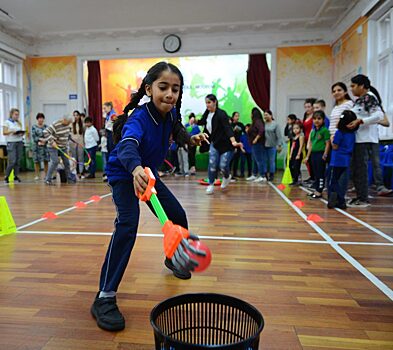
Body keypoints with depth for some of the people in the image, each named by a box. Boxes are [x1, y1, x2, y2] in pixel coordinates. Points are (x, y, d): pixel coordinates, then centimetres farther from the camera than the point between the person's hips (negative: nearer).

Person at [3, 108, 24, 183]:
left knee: (18, 161, 1)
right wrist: (12, 132, -19)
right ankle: (6, 176, 1)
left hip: (19, 142, 5)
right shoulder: (7, 122, 2)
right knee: (12, 161, -11)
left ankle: (16, 176, 9)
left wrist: (22, 133, -5)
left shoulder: (19, 123, 16)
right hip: (11, 143, -4)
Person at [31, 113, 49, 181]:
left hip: (45, 145, 2)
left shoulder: (46, 126, 10)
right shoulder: (34, 127, 2)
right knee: (37, 161, 1)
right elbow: (33, 137, -5)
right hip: (37, 146, -2)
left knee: (46, 161, 1)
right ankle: (37, 175, 9)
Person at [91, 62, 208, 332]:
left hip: (148, 173, 7)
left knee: (178, 216, 10)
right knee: (128, 223, -28)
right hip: (125, 175, -7)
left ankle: (174, 259, 41)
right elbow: (127, 145, -54)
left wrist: (188, 138, -1)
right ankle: (105, 298, -16)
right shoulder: (139, 118, -32)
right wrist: (135, 168, -74)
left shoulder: (171, 112, -11)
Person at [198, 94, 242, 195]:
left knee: (223, 166, -7)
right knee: (212, 164, -5)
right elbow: (202, 122, 20)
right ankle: (211, 185, 12)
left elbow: (227, 128, -32)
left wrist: (233, 141, -47)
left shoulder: (221, 114, -21)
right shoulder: (207, 113, 0)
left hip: (226, 144, -5)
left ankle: (227, 177, 28)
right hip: (214, 143, 6)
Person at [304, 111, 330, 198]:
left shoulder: (325, 130, -8)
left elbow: (327, 143, -12)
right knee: (315, 173, 13)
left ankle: (319, 192, 4)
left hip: (321, 153, -7)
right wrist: (307, 156, 17)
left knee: (320, 173, -1)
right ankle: (316, 190, 21)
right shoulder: (313, 131, 13)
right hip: (313, 154, 7)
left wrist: (325, 155, -16)